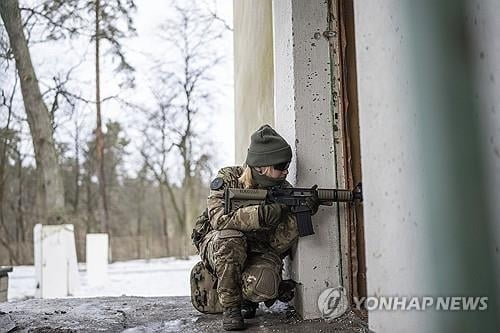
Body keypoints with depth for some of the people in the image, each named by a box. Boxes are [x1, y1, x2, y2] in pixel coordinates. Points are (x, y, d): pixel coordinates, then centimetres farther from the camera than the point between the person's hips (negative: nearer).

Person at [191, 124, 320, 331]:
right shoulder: (228, 178, -13)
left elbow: (279, 244, -10)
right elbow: (218, 218, -30)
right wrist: (260, 214, -41)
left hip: (260, 254, 1)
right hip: (217, 249, -1)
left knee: (263, 286, -31)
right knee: (231, 238, -36)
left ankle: (246, 298, 9)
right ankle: (230, 306, -16)